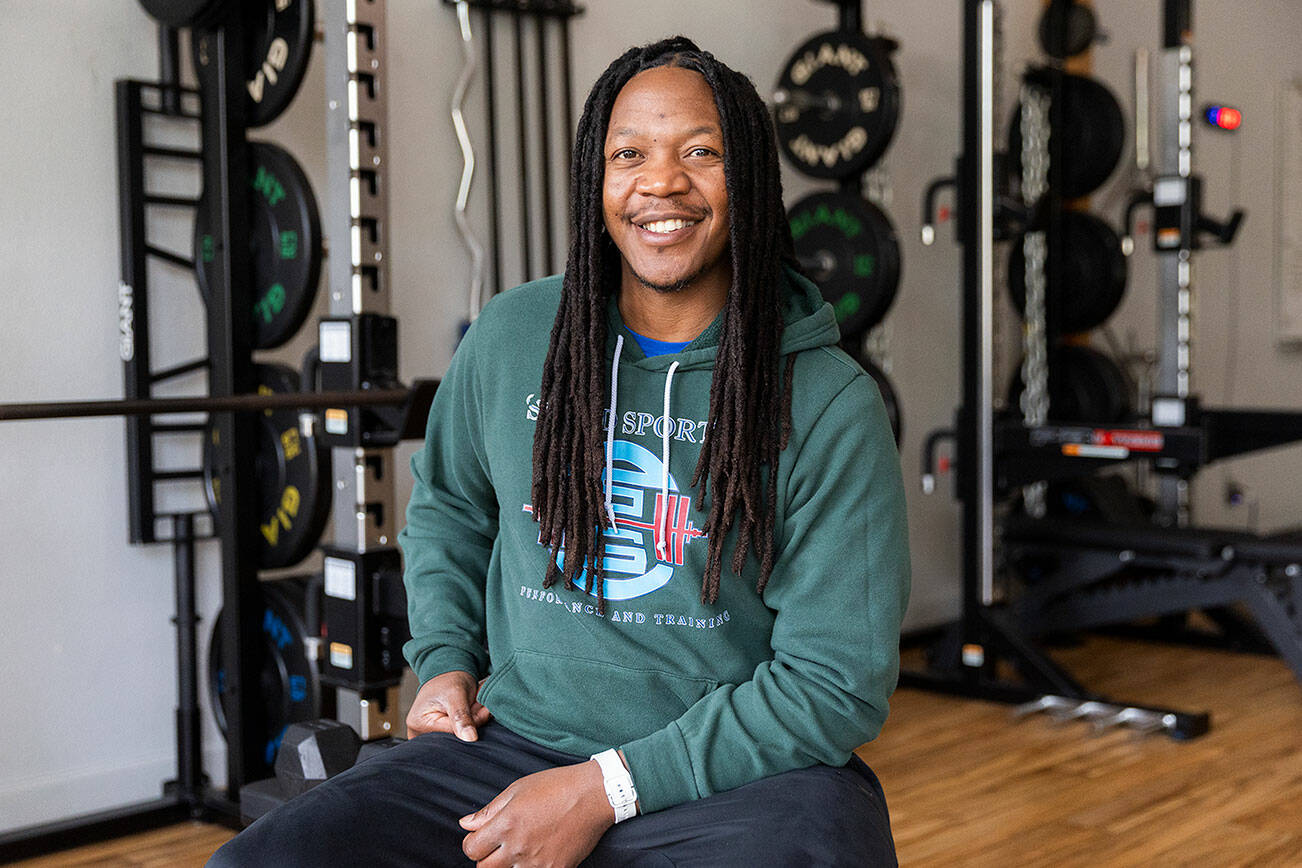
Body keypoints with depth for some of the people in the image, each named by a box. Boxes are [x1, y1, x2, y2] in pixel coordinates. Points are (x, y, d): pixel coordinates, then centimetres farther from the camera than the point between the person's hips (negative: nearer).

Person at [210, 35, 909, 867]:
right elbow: (446, 504, 25)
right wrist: (446, 657, 8)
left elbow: (838, 681, -9)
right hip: (515, 743, 3)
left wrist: (608, 790, -15)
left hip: (743, 770, -2)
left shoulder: (830, 403, -7)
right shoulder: (511, 336, 5)